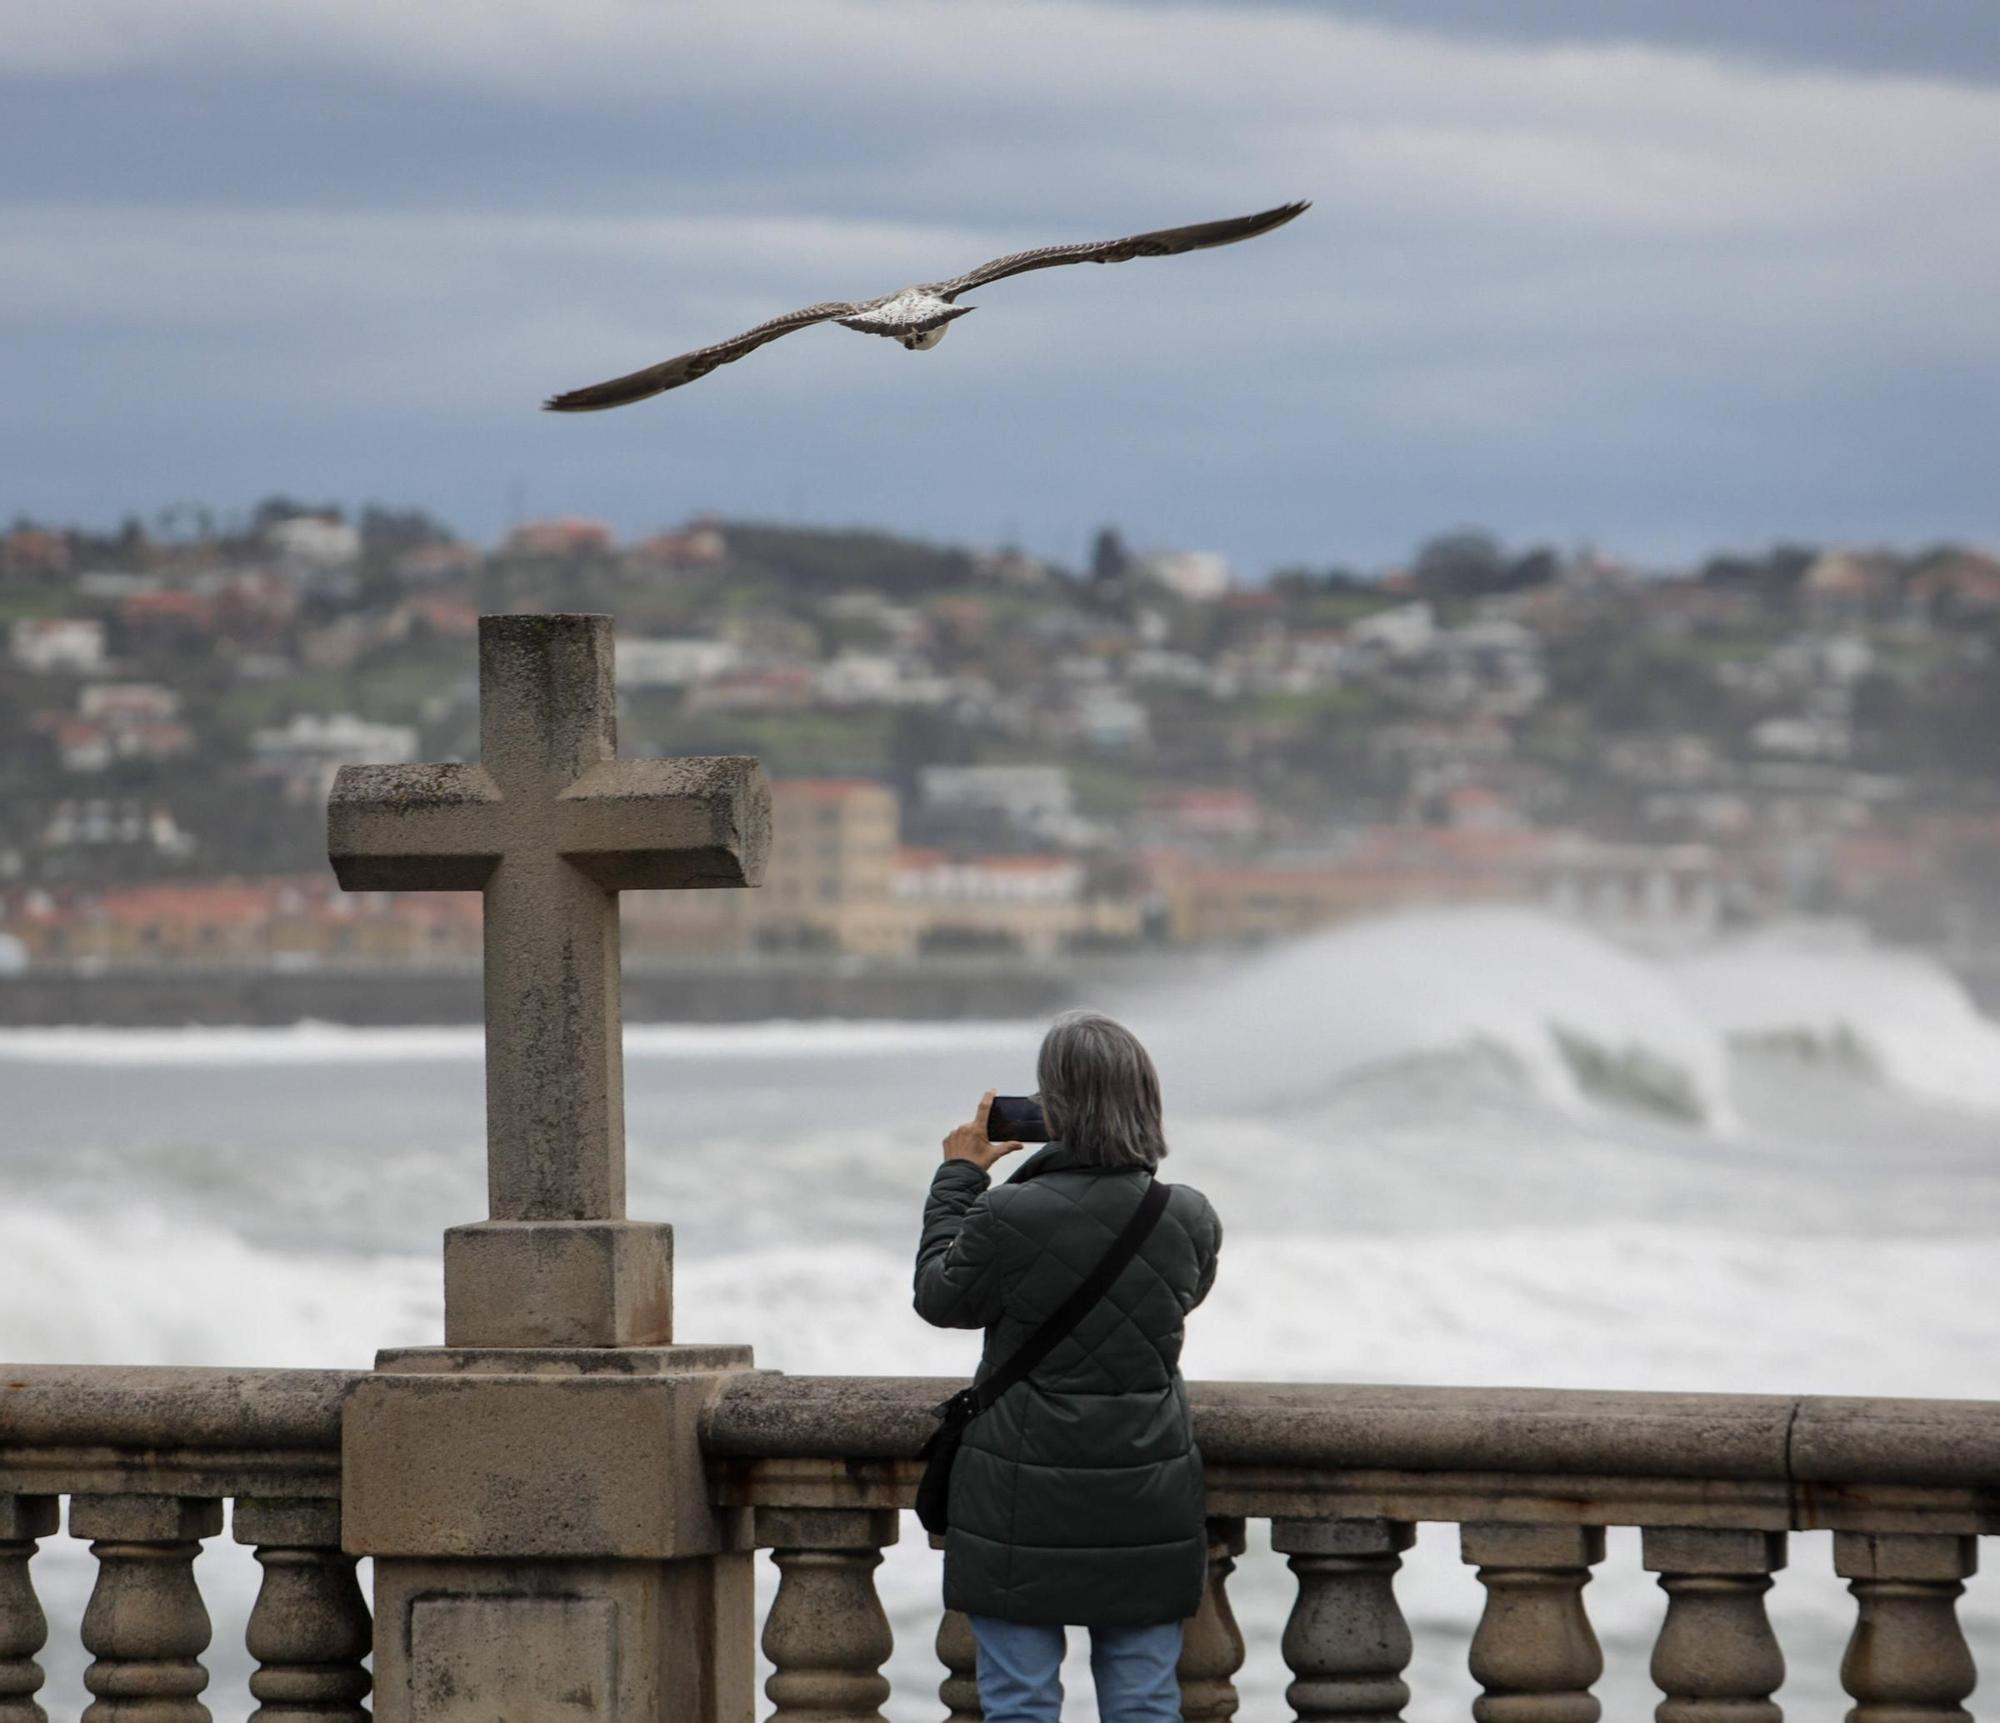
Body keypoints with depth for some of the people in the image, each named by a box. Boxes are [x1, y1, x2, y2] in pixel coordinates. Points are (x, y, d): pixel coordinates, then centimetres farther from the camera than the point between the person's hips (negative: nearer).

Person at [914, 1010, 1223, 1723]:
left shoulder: (1008, 1216, -18)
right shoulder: (1188, 1218, -5)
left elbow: (939, 1296, 0)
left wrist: (959, 1176, 11)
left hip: (1025, 1503, -3)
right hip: (1147, 1505, 3)